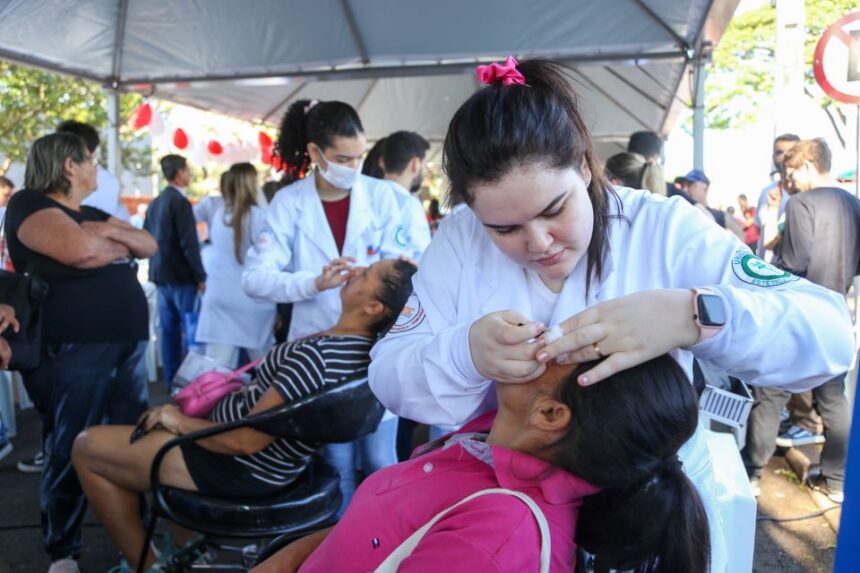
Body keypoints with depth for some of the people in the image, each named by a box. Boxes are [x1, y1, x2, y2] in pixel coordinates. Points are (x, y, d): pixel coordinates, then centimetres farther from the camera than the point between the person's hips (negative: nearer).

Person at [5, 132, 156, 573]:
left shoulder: (95, 214, 21)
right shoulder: (29, 205, -4)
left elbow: (150, 245, 13)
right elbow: (78, 249, -23)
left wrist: (111, 231, -5)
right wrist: (122, 244, -4)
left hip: (128, 344, 8)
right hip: (74, 349, -8)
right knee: (70, 453, 2)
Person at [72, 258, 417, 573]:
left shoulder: (316, 355, -32)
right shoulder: (365, 344, -5)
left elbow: (245, 440, -26)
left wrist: (180, 421, -11)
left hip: (242, 470, -9)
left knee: (86, 447, 5)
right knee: (158, 420, 30)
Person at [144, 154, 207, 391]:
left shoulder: (154, 203, 11)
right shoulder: (180, 201, -13)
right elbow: (189, 242, -17)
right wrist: (200, 276, -12)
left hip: (160, 275, 8)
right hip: (181, 276, -8)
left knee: (169, 329, 11)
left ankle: (172, 380, 16)